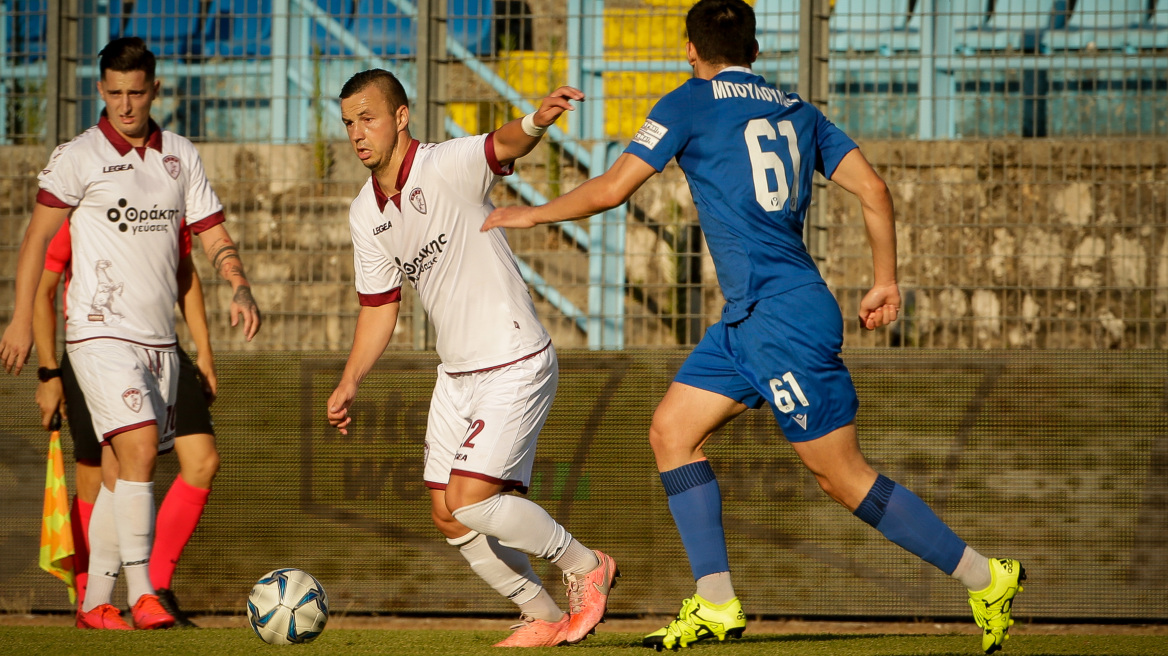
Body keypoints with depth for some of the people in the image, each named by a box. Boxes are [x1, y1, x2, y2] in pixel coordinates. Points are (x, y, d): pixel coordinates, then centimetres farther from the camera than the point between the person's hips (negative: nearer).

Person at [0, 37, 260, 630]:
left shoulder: (181, 156, 10)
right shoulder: (78, 158, -5)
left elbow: (212, 233, 12)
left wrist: (240, 287, -6)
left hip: (159, 337, 5)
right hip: (101, 331, -5)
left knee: (120, 474, 7)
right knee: (139, 448, -20)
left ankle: (95, 604, 13)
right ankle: (141, 592, -17)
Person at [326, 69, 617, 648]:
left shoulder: (447, 166, -16)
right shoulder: (365, 214, 6)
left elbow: (504, 146, -38)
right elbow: (378, 307, 15)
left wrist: (536, 122, -60)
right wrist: (349, 382, 4)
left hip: (514, 366, -8)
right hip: (456, 375, 8)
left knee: (469, 503, -15)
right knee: (448, 518, 7)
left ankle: (584, 566, 7)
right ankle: (543, 618, 23)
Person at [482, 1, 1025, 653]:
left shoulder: (690, 104, -3)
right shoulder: (797, 110, 15)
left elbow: (611, 189, -3)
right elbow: (874, 189, 9)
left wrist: (530, 213, 11)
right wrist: (886, 282, 15)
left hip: (785, 317, -8)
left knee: (845, 477, -3)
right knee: (672, 430, 9)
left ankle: (987, 579, 1)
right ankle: (717, 604, 4)